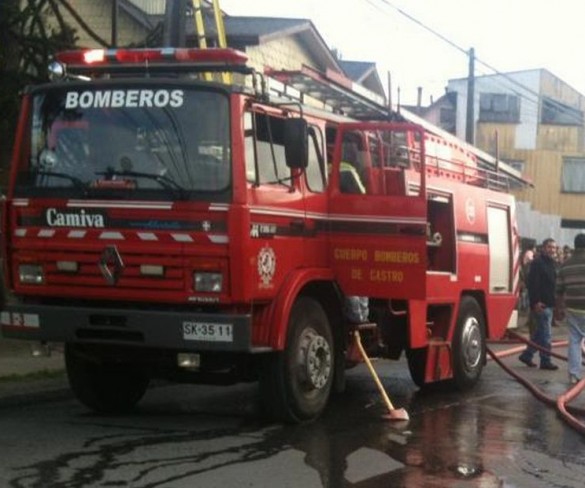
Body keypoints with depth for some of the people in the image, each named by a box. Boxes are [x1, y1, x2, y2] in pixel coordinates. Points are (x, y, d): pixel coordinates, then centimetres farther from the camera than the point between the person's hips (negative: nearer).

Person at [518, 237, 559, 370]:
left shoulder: (552, 263, 16)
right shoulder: (537, 262, -13)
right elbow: (532, 283, -20)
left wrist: (554, 301, 19)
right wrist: (536, 302, -25)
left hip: (549, 304, 9)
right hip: (540, 305, -9)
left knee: (539, 333, 14)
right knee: (545, 334, -6)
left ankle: (526, 355, 23)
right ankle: (546, 361, 0)